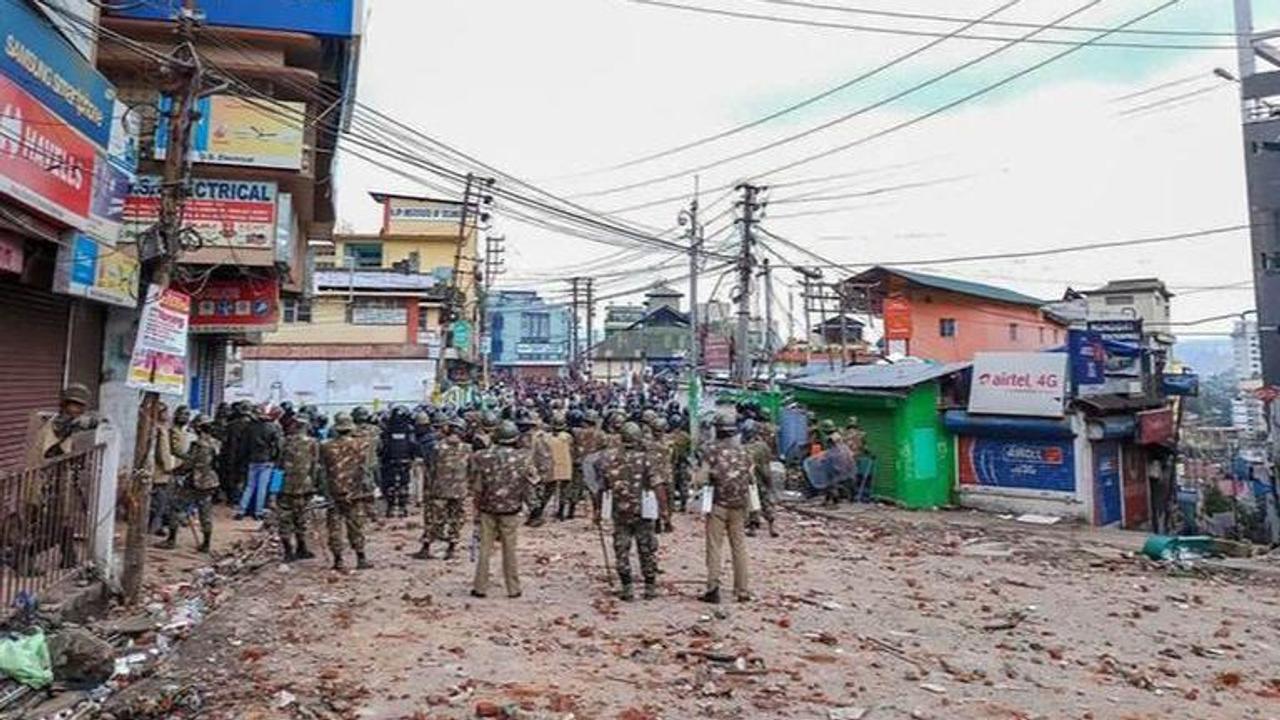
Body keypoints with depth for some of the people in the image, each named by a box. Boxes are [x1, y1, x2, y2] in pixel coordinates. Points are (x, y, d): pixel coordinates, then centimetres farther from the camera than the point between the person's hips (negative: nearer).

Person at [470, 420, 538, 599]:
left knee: (485, 548, 10)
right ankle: (513, 589, 15)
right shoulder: (523, 458, -9)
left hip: (487, 509, 1)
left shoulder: (482, 457, -6)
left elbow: (476, 486, -1)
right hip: (511, 510, -1)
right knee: (509, 550, 9)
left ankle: (480, 587, 14)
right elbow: (531, 484, -2)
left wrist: (477, 510, 9)